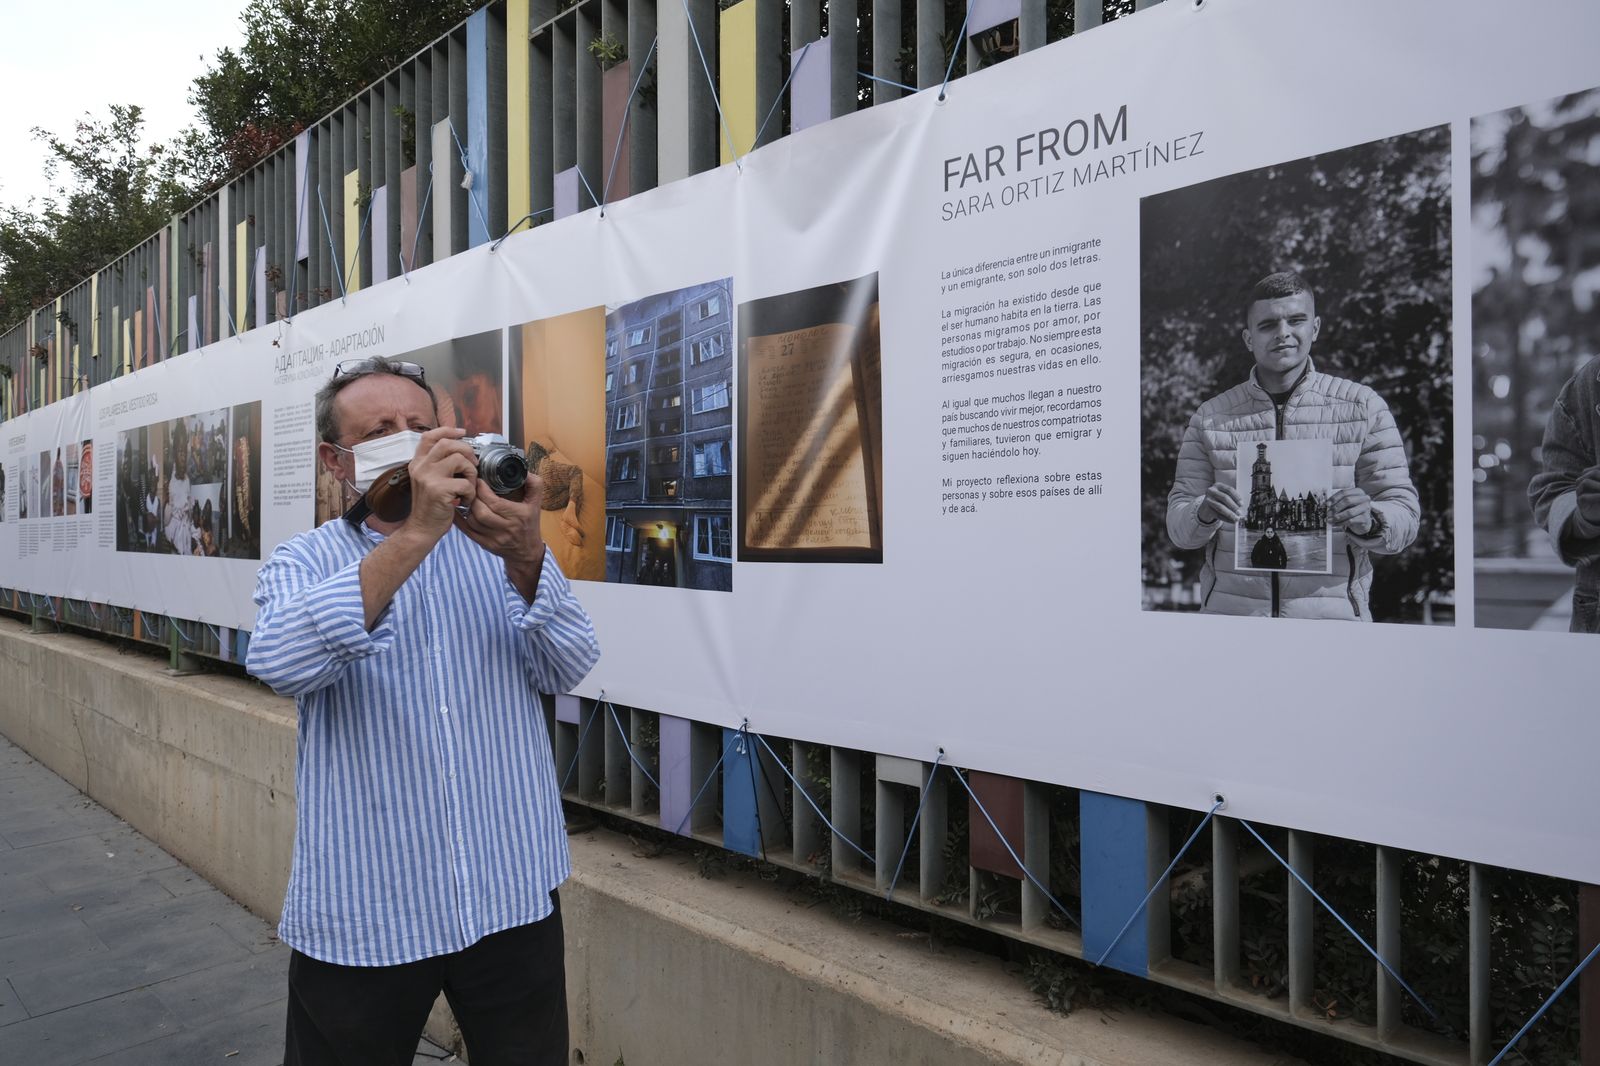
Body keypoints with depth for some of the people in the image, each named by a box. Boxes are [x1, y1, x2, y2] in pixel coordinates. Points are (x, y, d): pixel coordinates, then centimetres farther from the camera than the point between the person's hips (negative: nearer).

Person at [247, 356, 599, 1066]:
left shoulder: (498, 547, 2)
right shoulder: (303, 563, -1)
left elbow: (567, 671, -11)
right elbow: (284, 664, -22)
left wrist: (525, 558, -29)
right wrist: (416, 532, -31)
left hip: (513, 897, 2)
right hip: (362, 915, -1)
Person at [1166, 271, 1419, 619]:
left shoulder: (1364, 407, 7)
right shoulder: (1211, 417, 8)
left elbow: (1405, 515, 6)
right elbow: (1178, 527, 7)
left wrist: (1368, 521, -15)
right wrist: (1204, 514, -14)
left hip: (1331, 615, -1)